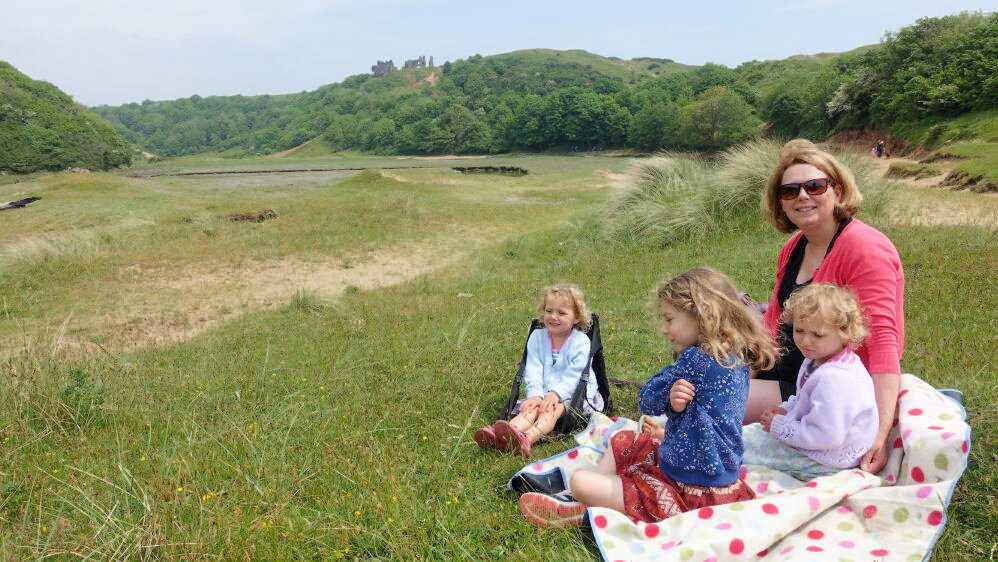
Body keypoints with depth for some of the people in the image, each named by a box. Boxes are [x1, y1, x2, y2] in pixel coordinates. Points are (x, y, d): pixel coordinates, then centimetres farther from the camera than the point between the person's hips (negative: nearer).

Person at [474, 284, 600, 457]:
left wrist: (556, 394, -28)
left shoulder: (580, 341, -6)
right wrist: (535, 395, -19)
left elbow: (574, 375, -15)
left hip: (574, 393, -4)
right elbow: (533, 371, -4)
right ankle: (500, 437, -54)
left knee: (552, 409, -32)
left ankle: (527, 439, -63)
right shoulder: (537, 337, 5)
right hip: (543, 393, 4)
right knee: (531, 406, -26)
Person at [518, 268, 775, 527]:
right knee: (621, 442, 25)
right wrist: (676, 402, -13)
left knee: (580, 482, -11)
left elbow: (648, 401, -9)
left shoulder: (696, 360, -23)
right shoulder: (737, 360, 4)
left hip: (690, 493, -10)